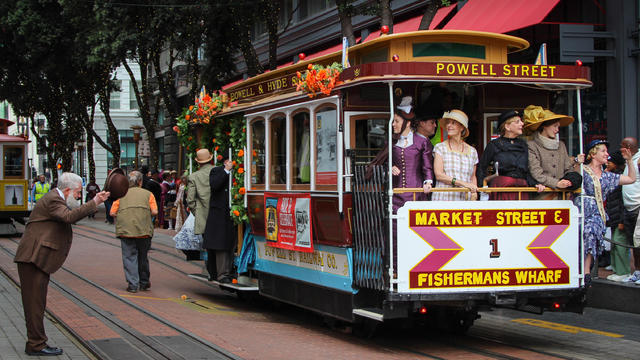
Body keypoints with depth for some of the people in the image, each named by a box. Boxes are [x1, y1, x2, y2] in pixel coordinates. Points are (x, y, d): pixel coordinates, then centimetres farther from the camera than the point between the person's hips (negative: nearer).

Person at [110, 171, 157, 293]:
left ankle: (132, 284, -4)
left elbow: (113, 213, 7)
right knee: (143, 256, 14)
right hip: (144, 229, 0)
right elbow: (154, 212, 2)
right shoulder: (148, 194, 13)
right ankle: (144, 283, 24)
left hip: (125, 228, 0)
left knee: (129, 256, 3)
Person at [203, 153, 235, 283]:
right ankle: (222, 274, -3)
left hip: (232, 214, 5)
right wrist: (226, 170, -16)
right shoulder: (216, 171, 1)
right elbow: (214, 185, -17)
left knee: (230, 245, 8)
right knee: (220, 245, -5)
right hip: (219, 215, -5)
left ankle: (227, 272, 16)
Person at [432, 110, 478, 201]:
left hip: (464, 199, 2)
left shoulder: (472, 151, 12)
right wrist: (463, 183, -14)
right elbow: (439, 175, -6)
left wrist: (474, 192, 2)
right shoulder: (440, 148, 4)